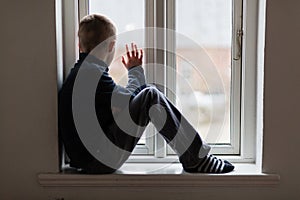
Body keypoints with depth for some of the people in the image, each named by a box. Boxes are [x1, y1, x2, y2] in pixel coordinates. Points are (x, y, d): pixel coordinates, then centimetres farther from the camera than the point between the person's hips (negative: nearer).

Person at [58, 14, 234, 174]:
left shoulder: (80, 71, 13)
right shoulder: (93, 72, -16)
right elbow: (126, 100, -5)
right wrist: (136, 69, 11)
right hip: (98, 161, -10)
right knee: (150, 96, -13)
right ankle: (194, 159, -5)